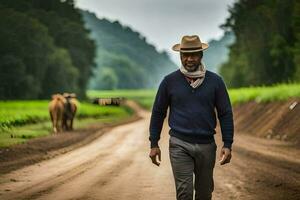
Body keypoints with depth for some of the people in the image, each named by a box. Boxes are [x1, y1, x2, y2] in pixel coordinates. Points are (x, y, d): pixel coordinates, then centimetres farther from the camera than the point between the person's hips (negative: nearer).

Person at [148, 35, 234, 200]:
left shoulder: (215, 81, 3)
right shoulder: (170, 81, 2)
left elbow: (225, 114, 4)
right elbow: (158, 113, 8)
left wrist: (227, 145, -2)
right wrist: (154, 144, 4)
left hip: (206, 145, 2)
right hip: (179, 145, -1)